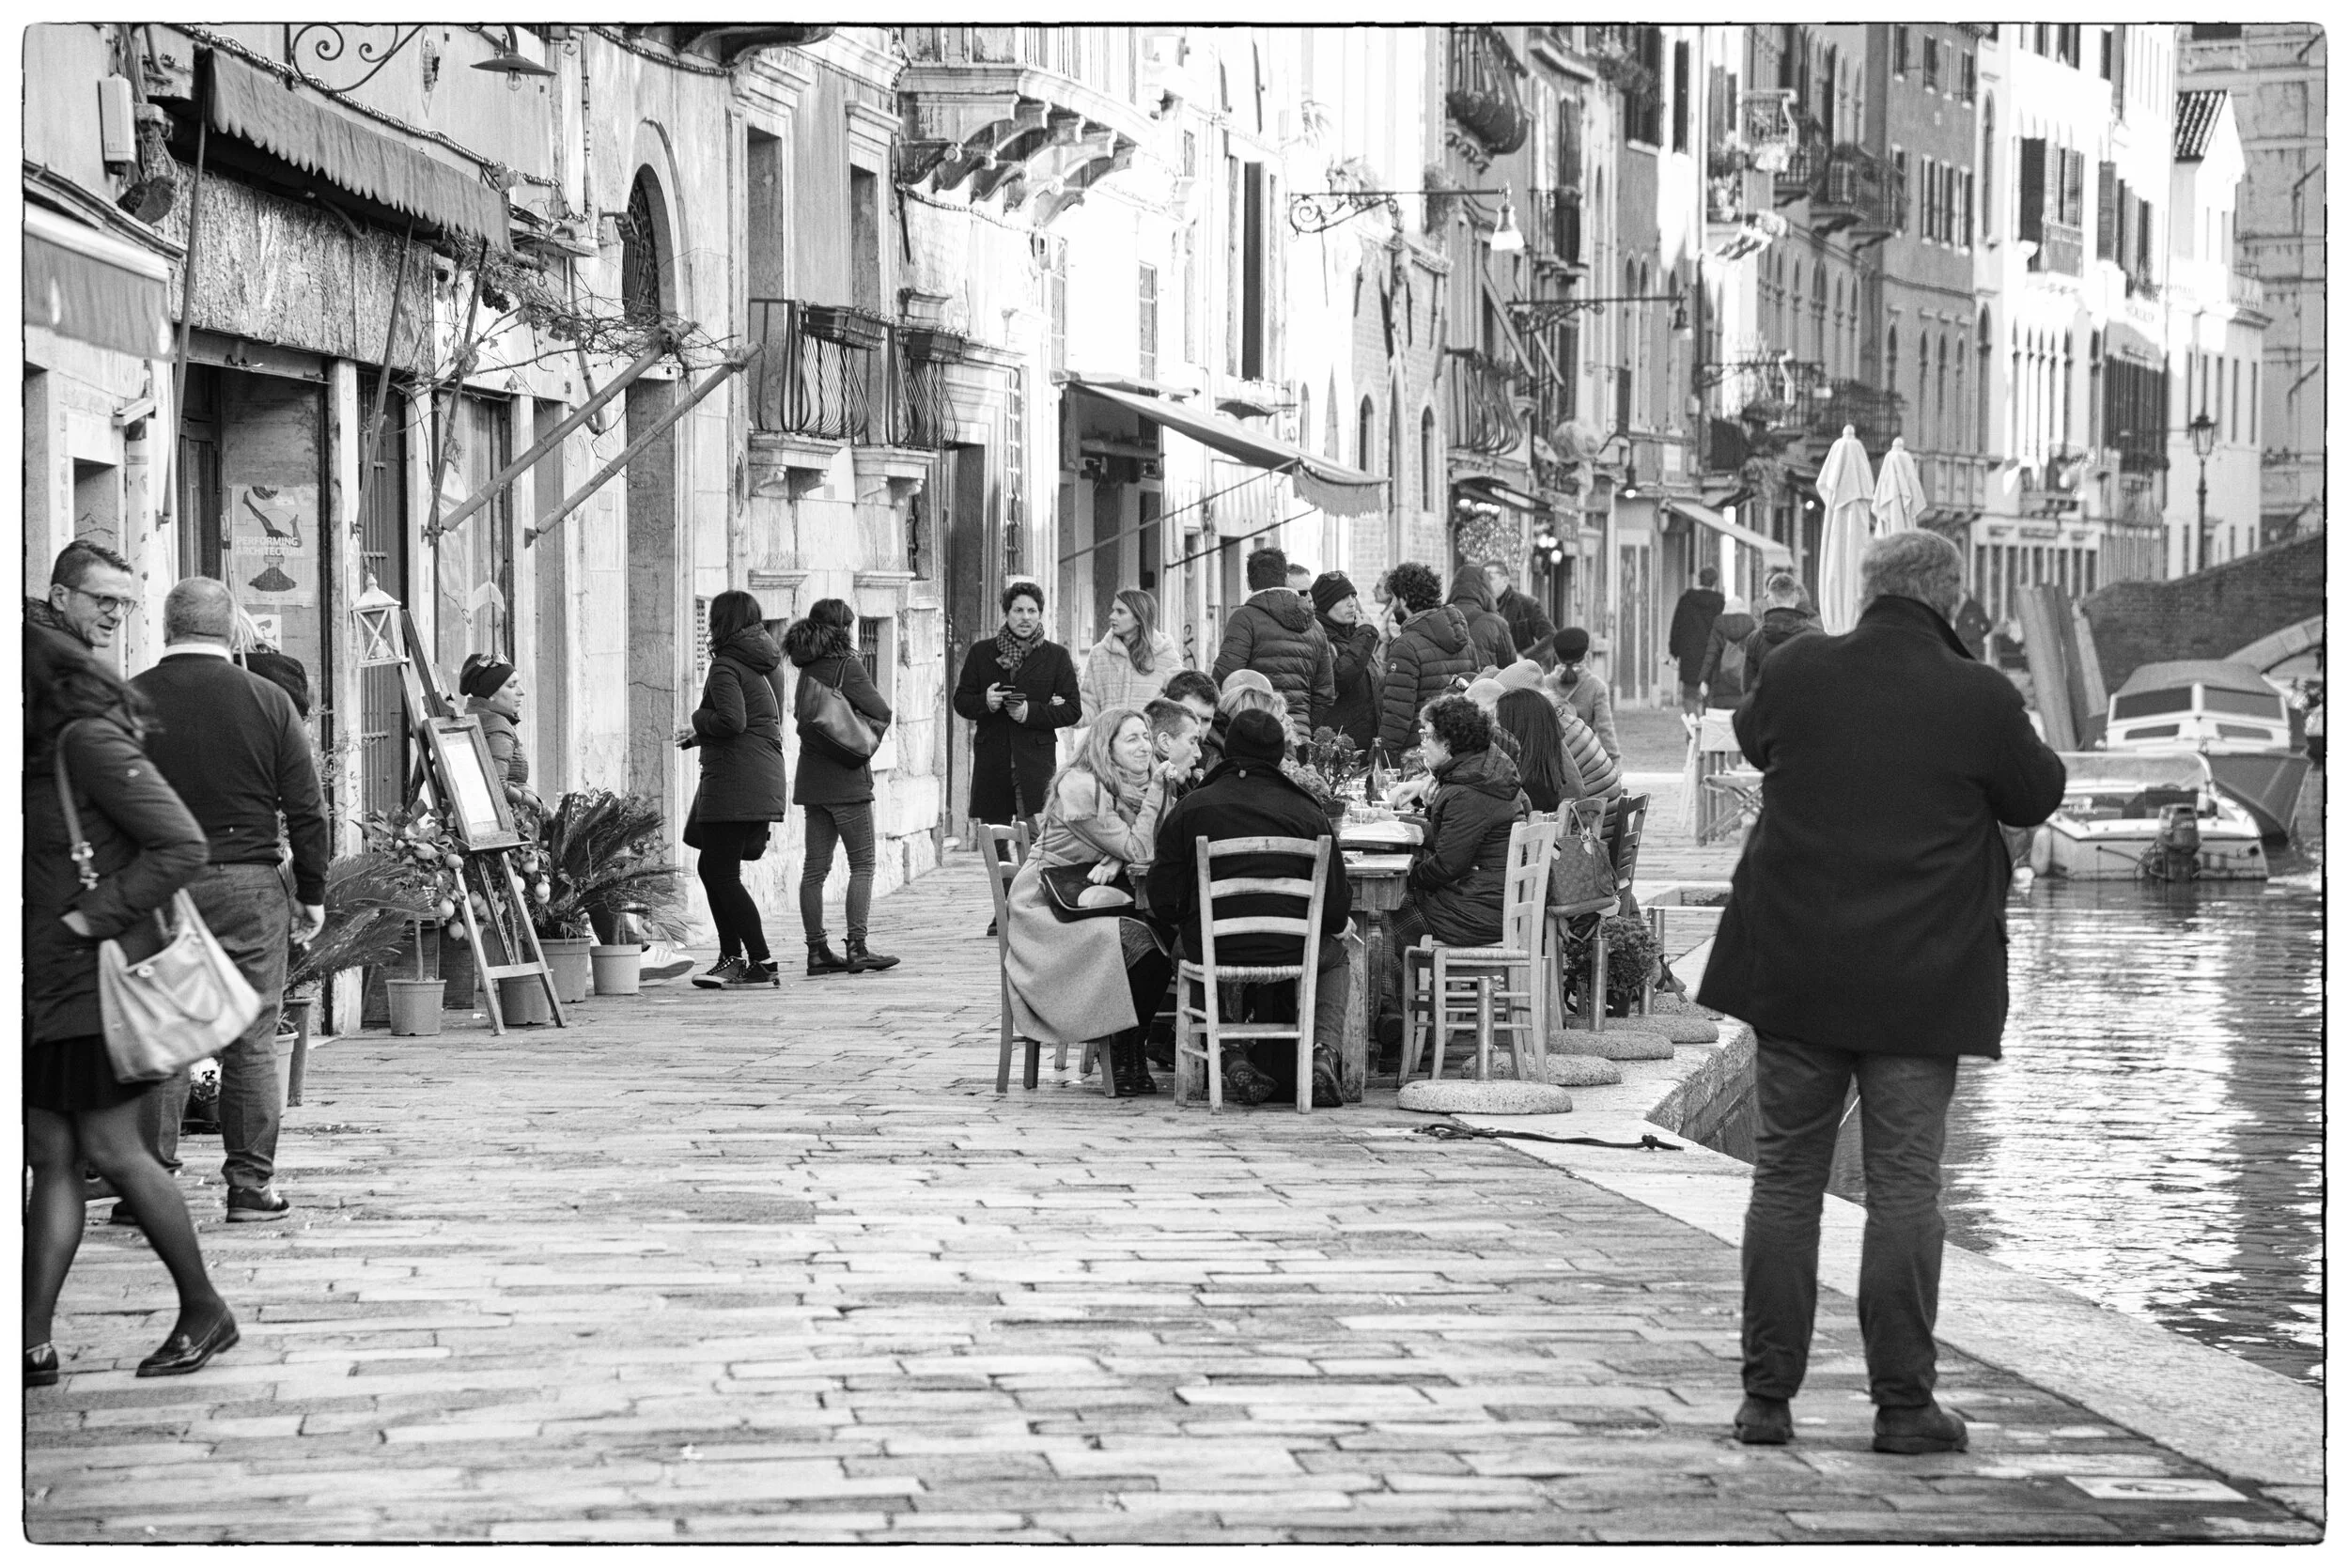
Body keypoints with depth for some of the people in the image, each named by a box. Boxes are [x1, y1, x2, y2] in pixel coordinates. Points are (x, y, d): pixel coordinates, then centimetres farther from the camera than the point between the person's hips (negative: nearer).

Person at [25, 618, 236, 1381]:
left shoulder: (91, 743, -15)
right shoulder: (42, 752, 11)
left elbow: (183, 846, -20)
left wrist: (92, 917, -19)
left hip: (100, 978, -9)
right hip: (50, 984, 9)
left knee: (110, 1146, -4)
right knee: (51, 1155, 5)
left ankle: (204, 1310, 10)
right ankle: (34, 1340, 4)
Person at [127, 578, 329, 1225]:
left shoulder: (129, 702, -1)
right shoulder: (267, 701, -1)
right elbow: (307, 812, -1)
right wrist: (311, 895, 8)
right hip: (249, 883, -1)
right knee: (251, 1041, 5)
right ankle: (250, 1182, 6)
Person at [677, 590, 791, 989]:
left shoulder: (726, 667, -11)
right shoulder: (765, 664, 16)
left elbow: (732, 720, -24)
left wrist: (698, 722, -4)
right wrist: (701, 737, 22)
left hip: (733, 781, -9)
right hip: (766, 778, 9)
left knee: (722, 874, -6)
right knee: (710, 868, 17)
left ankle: (761, 964, -9)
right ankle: (732, 957, 18)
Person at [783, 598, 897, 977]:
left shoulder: (808, 668, 10)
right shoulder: (847, 665, -11)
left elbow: (802, 714, 9)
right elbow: (881, 712, -11)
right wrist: (866, 740, 8)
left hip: (811, 776, 7)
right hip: (845, 777, -7)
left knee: (815, 867, 6)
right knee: (862, 864, 0)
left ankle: (817, 950, 6)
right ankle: (857, 948, -6)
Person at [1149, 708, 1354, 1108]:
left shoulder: (1190, 809, -1)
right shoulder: (1306, 812, -2)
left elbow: (1164, 903, -2)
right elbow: (1336, 910, -2)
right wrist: (1336, 925, 23)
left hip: (1212, 953, 1)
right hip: (1290, 954, -1)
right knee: (1334, 955, 33)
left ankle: (1234, 1058, 17)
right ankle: (1323, 1052, 11)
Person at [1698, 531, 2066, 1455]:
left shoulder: (1799, 672, -3)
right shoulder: (1979, 699, -10)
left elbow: (1752, 738, 17)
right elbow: (2038, 797, 6)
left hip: (1794, 970, 2)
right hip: (1922, 985, -2)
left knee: (1785, 1178, 9)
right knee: (1905, 1186, 3)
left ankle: (1767, 1397, 11)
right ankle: (1903, 1404, 3)